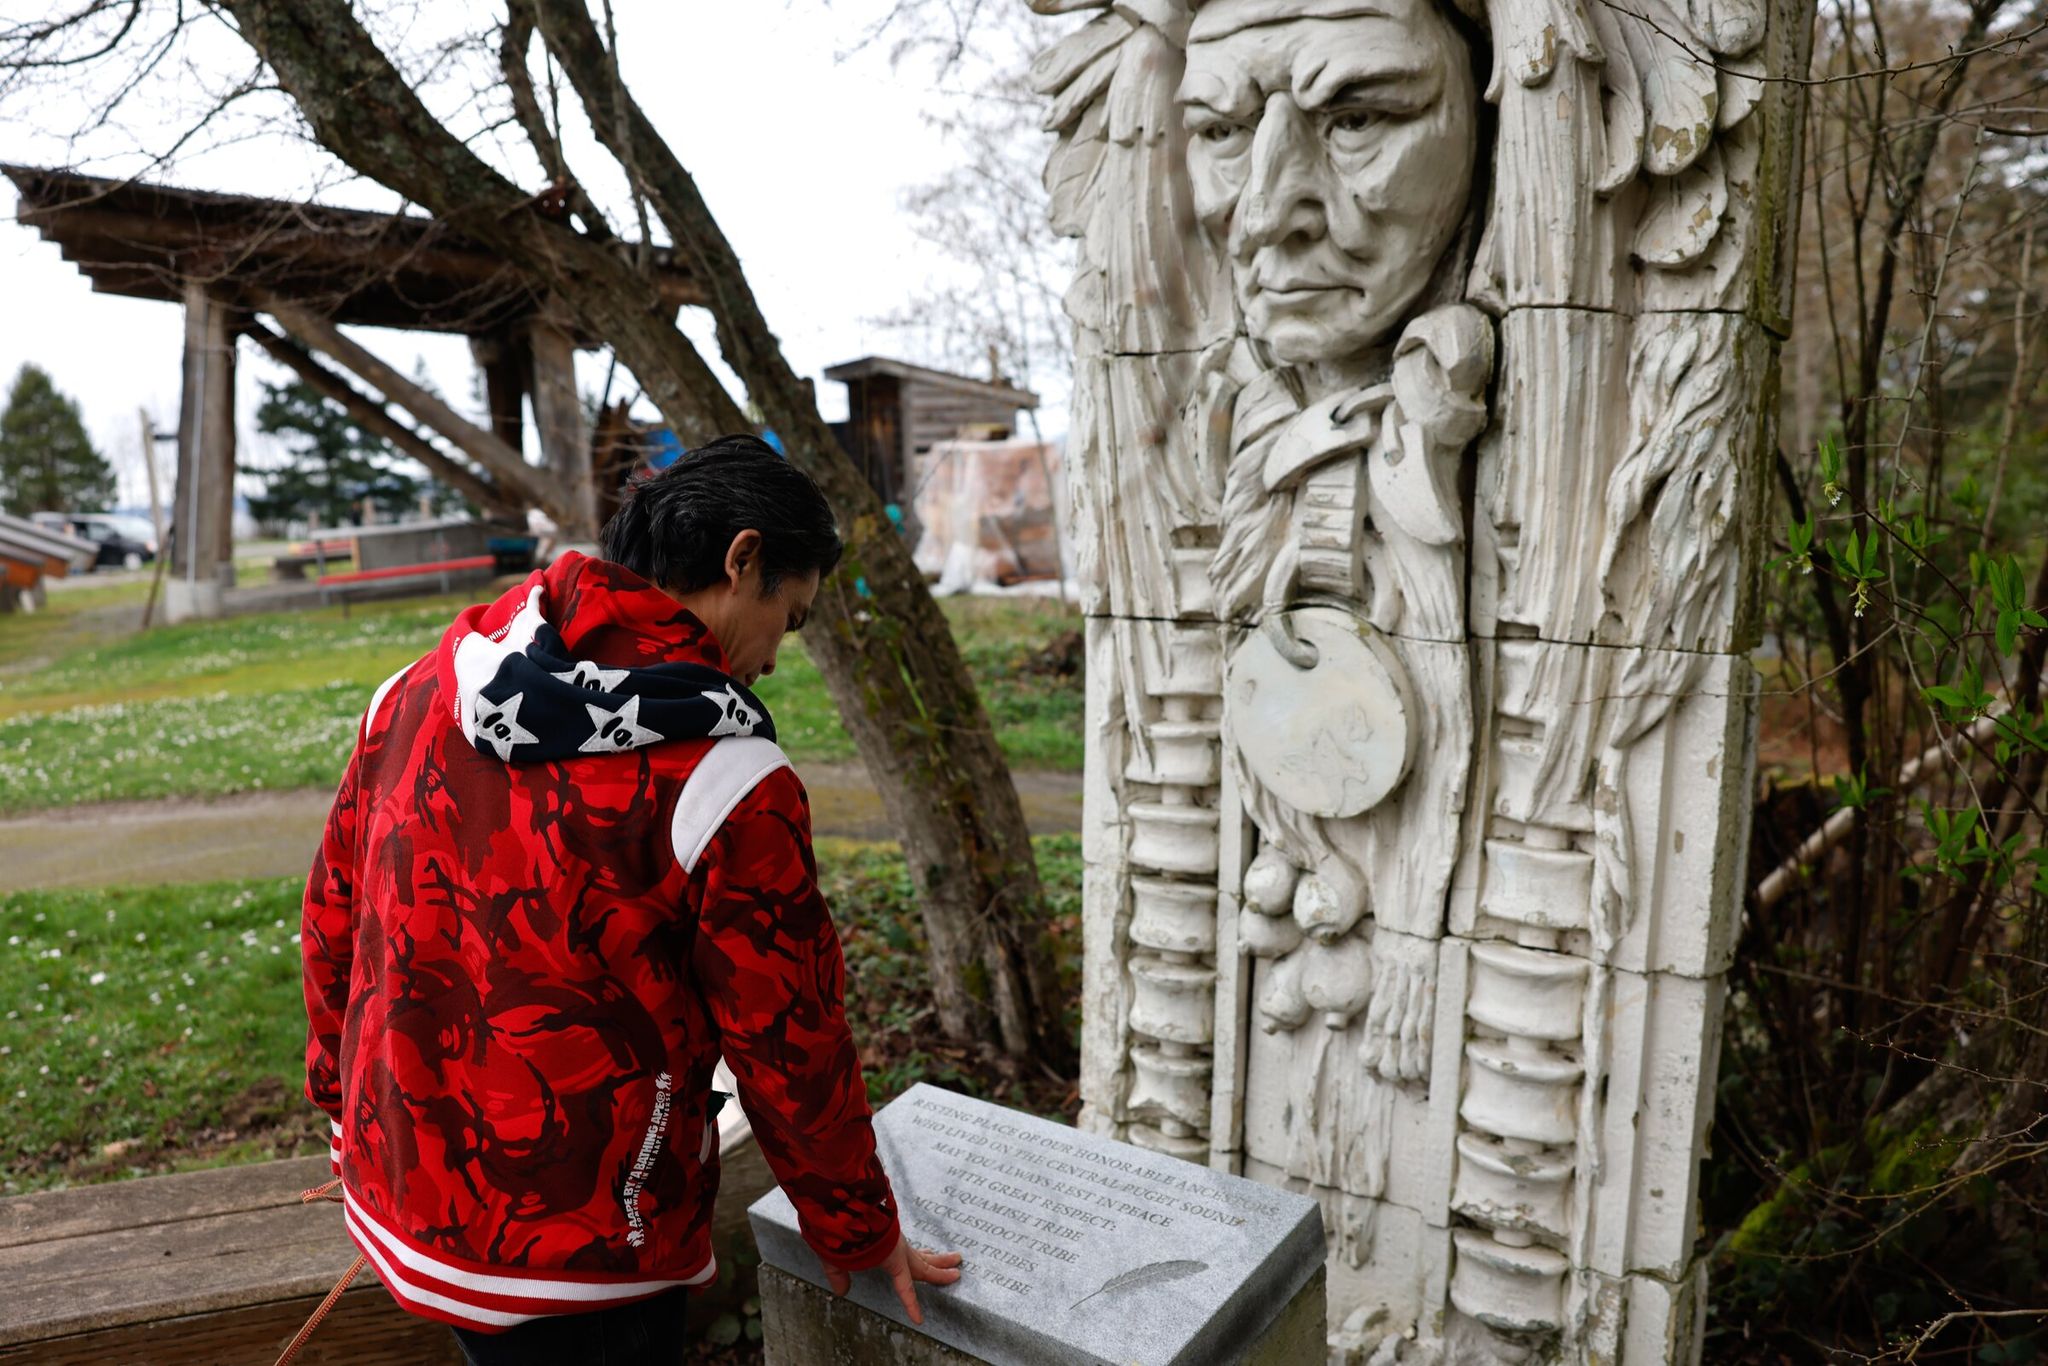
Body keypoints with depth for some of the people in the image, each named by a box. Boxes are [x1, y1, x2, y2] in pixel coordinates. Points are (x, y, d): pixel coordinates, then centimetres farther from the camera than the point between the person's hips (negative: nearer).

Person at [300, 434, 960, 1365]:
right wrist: (858, 1234, 2)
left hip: (399, 1199, 7)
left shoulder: (420, 691, -5)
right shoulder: (730, 788, -25)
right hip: (574, 1259, -6)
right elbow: (790, 1047, -15)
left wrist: (350, 1114, 22)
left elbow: (335, 914, 6)